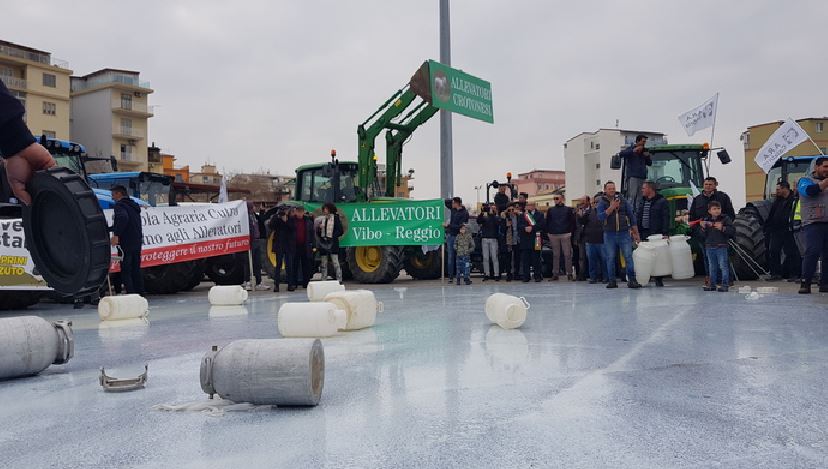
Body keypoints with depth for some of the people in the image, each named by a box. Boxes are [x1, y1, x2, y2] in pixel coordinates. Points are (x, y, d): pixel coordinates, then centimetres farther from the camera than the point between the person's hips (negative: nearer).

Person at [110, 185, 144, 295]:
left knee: (125, 271, -5)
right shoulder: (134, 205, 20)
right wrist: (110, 228, 30)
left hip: (126, 244, -8)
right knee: (136, 270, 13)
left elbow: (123, 218, -28)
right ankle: (140, 295, 14)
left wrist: (116, 235, -29)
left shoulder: (120, 205, -7)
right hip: (137, 242, 8)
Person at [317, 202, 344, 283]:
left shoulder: (335, 218, -1)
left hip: (332, 243, -5)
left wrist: (333, 236, -13)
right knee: (324, 264, 9)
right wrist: (319, 228, -4)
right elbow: (317, 232, 16)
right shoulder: (322, 218, 13)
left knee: (335, 263, -9)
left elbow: (340, 231, -3)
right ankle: (323, 281, 14)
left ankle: (339, 280, -7)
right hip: (323, 243, 5)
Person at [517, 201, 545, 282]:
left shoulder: (540, 215, 9)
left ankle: (538, 276, 5)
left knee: (536, 259, -1)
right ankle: (526, 276, 5)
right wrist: (525, 228, -15)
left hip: (535, 240, -2)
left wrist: (532, 228, -16)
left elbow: (541, 225, -6)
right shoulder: (521, 216, 17)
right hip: (525, 241, 2)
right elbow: (519, 226, 4)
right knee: (525, 260, 0)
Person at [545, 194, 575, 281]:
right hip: (553, 235, 2)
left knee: (567, 255, -3)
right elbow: (547, 222, 13)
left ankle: (569, 274, 0)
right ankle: (555, 274, 8)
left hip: (565, 235, -2)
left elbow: (572, 222, 4)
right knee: (555, 255, 5)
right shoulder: (550, 210, 12)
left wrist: (570, 231, -5)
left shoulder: (568, 210, 6)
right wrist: (548, 232, 2)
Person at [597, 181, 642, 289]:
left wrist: (635, 232, 7)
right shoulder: (602, 203, 4)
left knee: (628, 257, -6)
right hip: (609, 234, 0)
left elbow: (632, 215, 10)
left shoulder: (623, 201, 8)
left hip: (624, 233, 0)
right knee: (610, 259, 4)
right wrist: (611, 207, -18)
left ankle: (631, 280, -4)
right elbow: (600, 217, -11)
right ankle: (612, 281, 12)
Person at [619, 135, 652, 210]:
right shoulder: (631, 149, 4)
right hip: (632, 176, -6)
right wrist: (633, 151, -19)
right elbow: (621, 154, -14)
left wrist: (647, 156, 4)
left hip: (642, 177, 6)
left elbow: (649, 163, 24)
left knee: (639, 197, 2)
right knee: (632, 196, -12)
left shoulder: (644, 151, 21)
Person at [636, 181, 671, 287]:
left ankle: (658, 279, 6)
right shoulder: (641, 201, 15)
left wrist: (665, 233, -15)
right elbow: (637, 217, 16)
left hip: (657, 234, -5)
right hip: (644, 233, 5)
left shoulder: (662, 201, -3)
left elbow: (666, 218, -8)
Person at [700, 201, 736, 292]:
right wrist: (702, 227, -8)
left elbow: (733, 230, -10)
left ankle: (725, 284, 3)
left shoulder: (725, 219, -3)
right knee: (712, 267, 12)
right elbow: (704, 235, 9)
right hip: (709, 247, 4)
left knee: (723, 266, -2)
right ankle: (712, 284, 20)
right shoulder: (706, 220, 7)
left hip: (721, 246, -4)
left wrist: (722, 228, -22)